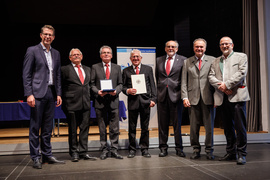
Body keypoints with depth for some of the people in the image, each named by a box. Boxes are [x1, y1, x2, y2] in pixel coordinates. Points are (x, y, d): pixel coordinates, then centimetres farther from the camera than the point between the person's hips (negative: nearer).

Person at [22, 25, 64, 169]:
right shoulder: (32, 50, 0)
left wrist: (58, 94, 10)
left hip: (51, 93, 5)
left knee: (48, 127, 11)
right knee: (35, 127, 0)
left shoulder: (56, 53, 16)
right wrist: (29, 94, -13)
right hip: (38, 93, -5)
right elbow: (26, 74, -5)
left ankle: (47, 155, 19)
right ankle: (35, 158, 7)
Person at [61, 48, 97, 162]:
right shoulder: (65, 69, 2)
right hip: (72, 104, -4)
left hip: (85, 103, 4)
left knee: (85, 128, 5)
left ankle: (83, 152, 14)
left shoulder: (87, 69, 16)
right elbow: (60, 86, 1)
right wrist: (64, 99, -4)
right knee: (72, 129, 4)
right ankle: (74, 152, 15)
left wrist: (89, 96, 10)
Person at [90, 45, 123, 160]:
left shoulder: (117, 68, 13)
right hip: (100, 101, -1)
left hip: (113, 100, 1)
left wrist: (116, 91, -9)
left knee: (114, 128, 1)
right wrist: (97, 91, -12)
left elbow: (120, 84, 11)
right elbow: (92, 84, 5)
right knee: (102, 128, 5)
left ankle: (114, 150, 10)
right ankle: (104, 150, 15)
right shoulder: (95, 67, 9)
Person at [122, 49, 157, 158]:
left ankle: (144, 149, 15)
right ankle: (132, 149, 14)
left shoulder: (148, 69, 10)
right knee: (132, 127, 3)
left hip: (145, 101, 0)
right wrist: (127, 91, -13)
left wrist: (153, 99, -4)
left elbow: (152, 85, 6)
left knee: (145, 127, 5)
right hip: (132, 101, 0)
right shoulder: (126, 71, 10)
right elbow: (123, 86, 9)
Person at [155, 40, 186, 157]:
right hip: (162, 95, 3)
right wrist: (158, 90, 12)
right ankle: (163, 148, 16)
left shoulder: (183, 60, 3)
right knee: (162, 123, 6)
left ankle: (179, 148, 14)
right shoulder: (159, 60, 13)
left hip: (176, 95, -3)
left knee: (177, 123, 3)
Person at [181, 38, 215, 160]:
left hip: (208, 98, -1)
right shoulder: (187, 62, 12)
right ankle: (196, 150, 17)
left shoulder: (212, 60, 7)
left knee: (209, 126, 3)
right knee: (194, 127, 5)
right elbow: (184, 82, 8)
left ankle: (209, 150, 16)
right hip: (193, 99, 1)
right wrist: (185, 97, -2)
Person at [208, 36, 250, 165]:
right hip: (222, 98, 4)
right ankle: (231, 153, 18)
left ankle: (241, 154, 1)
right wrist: (221, 86, -10)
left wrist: (226, 84, -12)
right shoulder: (216, 61, 21)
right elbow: (211, 77, 8)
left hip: (237, 96, -4)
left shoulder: (241, 57, 10)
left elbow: (241, 73, -5)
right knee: (228, 127, 9)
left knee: (240, 126, -7)